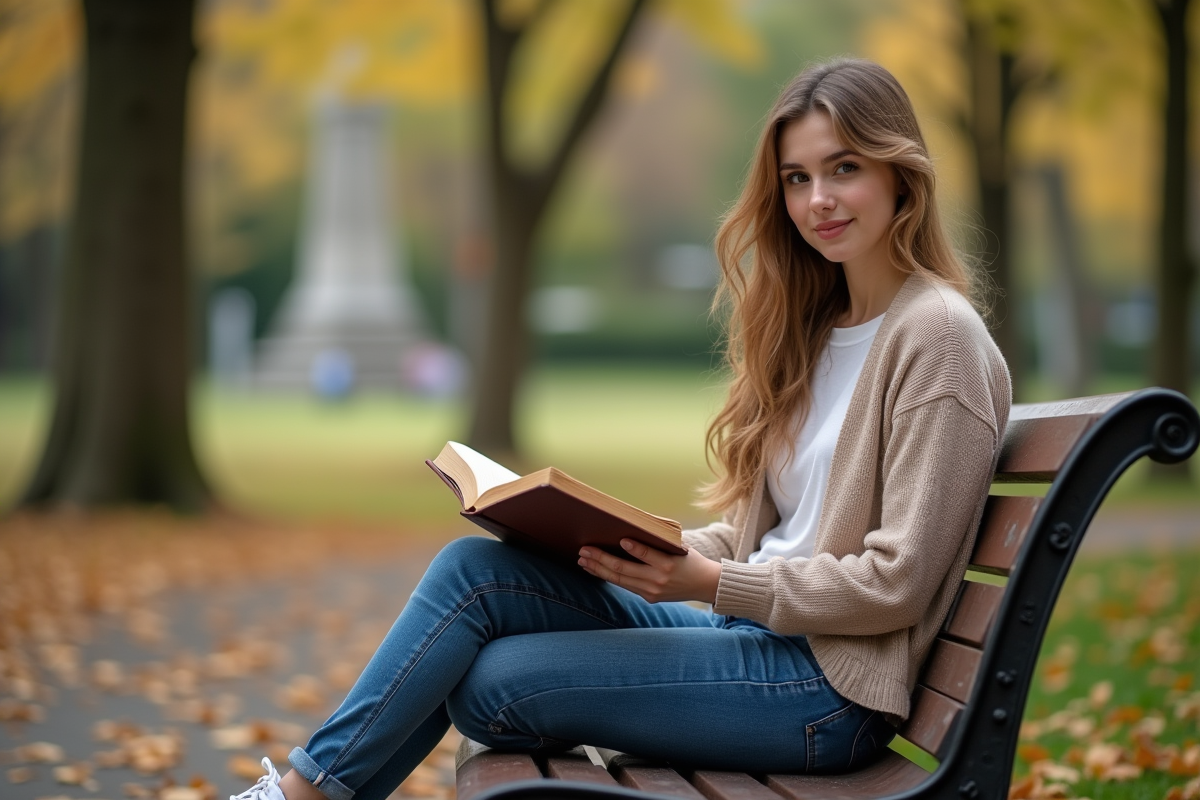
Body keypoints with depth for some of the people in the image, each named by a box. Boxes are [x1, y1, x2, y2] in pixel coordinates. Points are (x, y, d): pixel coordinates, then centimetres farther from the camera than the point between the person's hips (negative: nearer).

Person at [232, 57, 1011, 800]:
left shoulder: (936, 334, -11)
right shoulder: (815, 326, 15)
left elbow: (895, 583, -16)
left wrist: (710, 582, -18)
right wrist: (656, 553, -2)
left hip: (830, 688, -8)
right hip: (756, 631, 8)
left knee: (491, 683, -15)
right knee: (476, 569, -8)